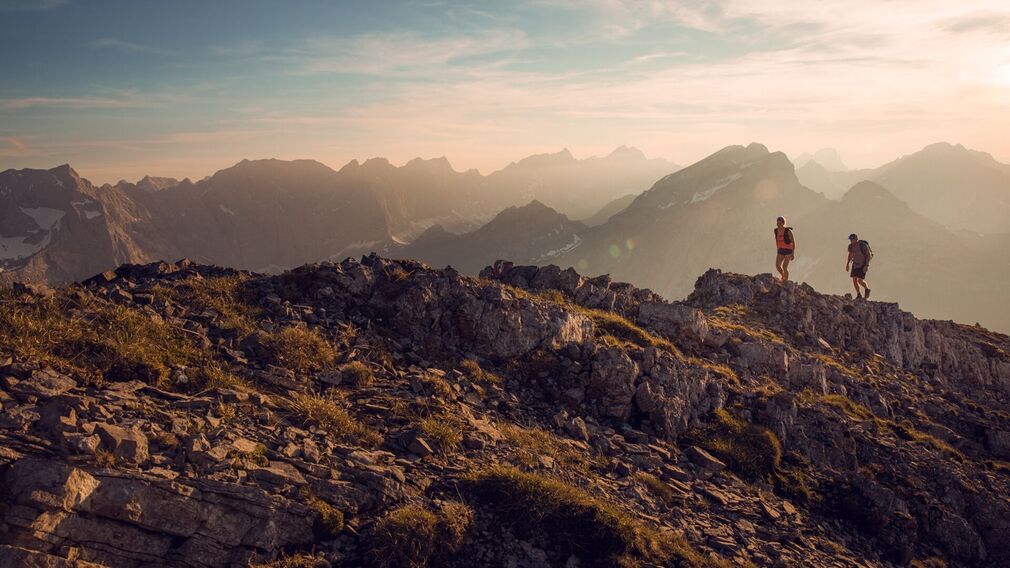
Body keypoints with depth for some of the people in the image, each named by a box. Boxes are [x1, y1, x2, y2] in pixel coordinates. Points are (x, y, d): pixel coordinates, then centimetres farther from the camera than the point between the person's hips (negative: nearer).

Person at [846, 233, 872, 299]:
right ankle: (859, 295, 14)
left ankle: (867, 290, 18)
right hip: (855, 264, 6)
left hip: (863, 265, -6)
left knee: (860, 281, -12)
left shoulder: (863, 245, -25)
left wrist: (866, 266, -24)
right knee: (854, 280, -1)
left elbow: (869, 255, -18)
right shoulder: (851, 246, -7)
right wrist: (847, 264, 10)